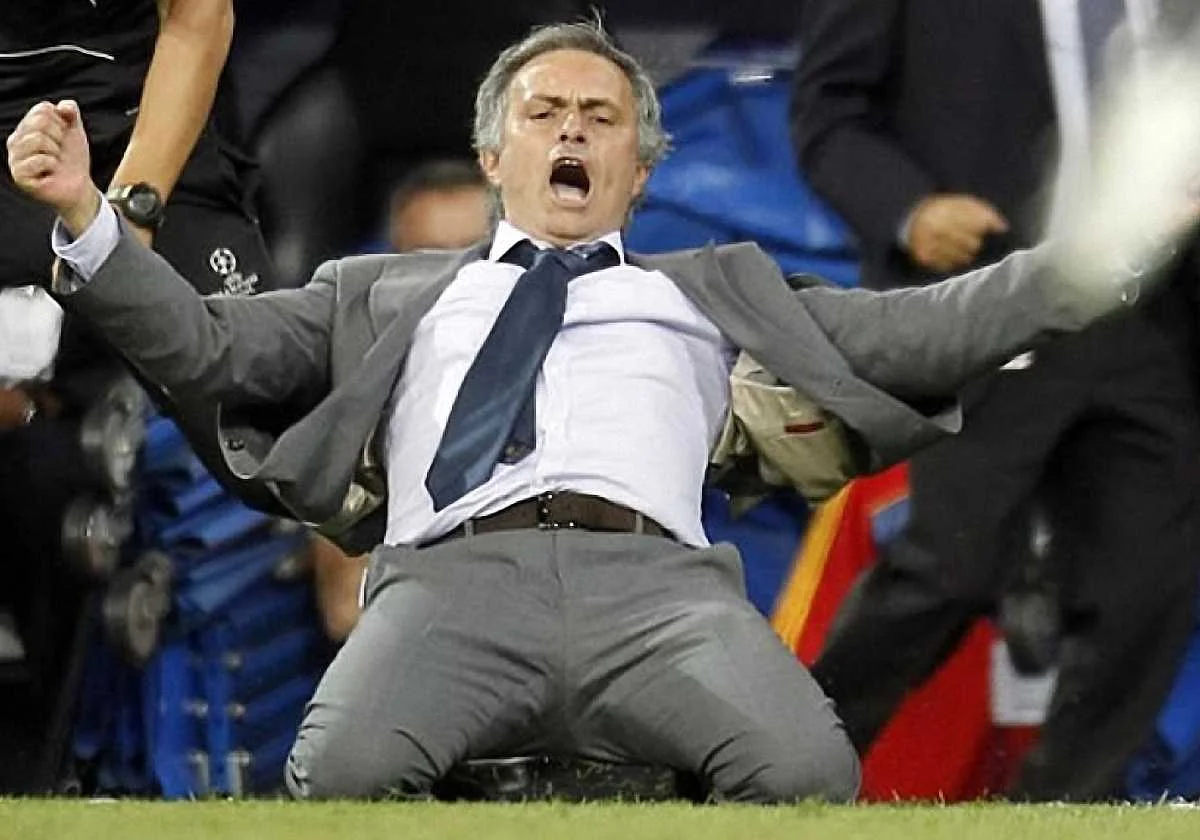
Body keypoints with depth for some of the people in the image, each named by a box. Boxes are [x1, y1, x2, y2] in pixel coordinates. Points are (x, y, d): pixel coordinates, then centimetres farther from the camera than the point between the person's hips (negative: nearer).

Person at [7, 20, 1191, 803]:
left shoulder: (714, 290, 35)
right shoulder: (386, 296, 36)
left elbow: (925, 331, 26)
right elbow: (205, 343, 27)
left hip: (655, 577, 1)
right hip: (452, 579, 0)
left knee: (807, 771, -35)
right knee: (341, 774, -37)